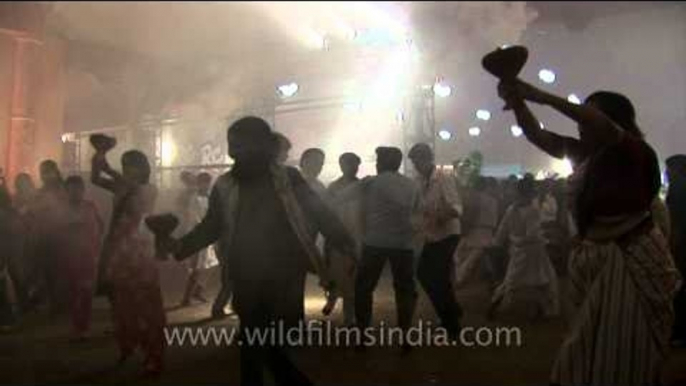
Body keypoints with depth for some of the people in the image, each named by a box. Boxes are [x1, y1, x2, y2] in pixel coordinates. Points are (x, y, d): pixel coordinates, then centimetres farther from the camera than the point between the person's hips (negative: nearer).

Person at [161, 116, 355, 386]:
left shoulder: (288, 179, -3)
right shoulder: (224, 186, 3)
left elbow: (320, 214, -2)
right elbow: (210, 227, 12)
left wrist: (347, 246, -11)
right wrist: (181, 246, -2)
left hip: (286, 277, -2)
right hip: (247, 280, 2)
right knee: (254, 343, 11)